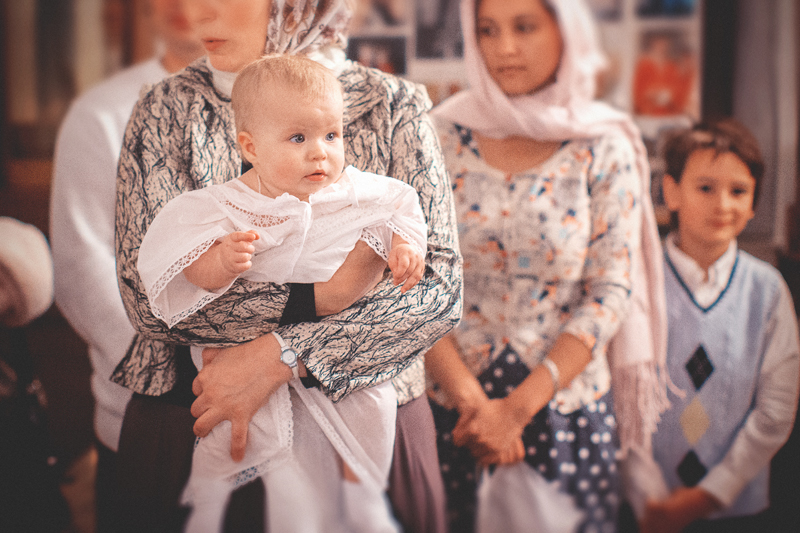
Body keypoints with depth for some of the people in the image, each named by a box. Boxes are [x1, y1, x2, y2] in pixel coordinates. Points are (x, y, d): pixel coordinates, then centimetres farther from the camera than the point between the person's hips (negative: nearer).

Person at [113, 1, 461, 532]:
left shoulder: (394, 107, -2)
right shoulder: (167, 110, 0)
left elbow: (439, 286, -12)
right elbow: (148, 289, -12)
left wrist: (276, 356, -21)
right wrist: (318, 294, -20)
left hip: (364, 416, 0)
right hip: (190, 423, 1)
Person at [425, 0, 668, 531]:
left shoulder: (605, 149, -5)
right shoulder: (440, 138, -4)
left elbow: (611, 294, -8)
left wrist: (518, 408, -14)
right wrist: (471, 400, -14)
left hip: (566, 404, 0)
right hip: (453, 405, 1)